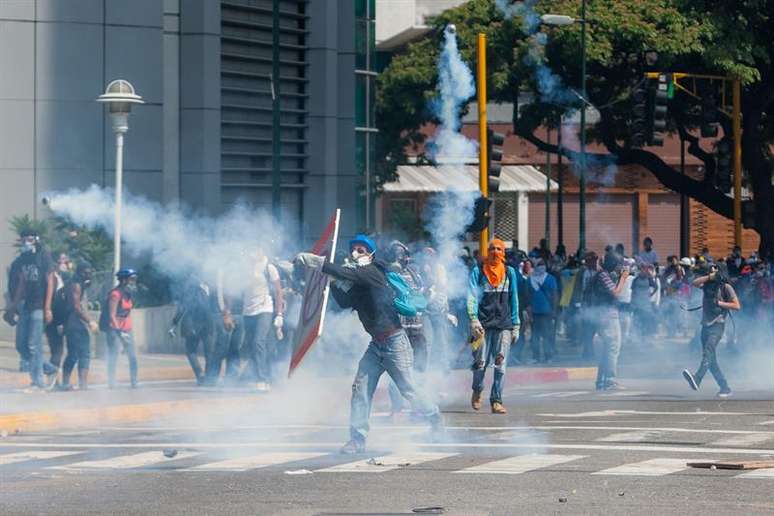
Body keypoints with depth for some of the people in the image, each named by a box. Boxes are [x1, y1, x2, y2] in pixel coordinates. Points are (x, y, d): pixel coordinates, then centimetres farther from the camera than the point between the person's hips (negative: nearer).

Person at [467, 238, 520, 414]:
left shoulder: (509, 272, 13)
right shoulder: (478, 272, 6)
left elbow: (514, 300, 16)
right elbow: (472, 297, -2)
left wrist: (515, 325, 12)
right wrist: (473, 320, -16)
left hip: (504, 323, 2)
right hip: (483, 323, -2)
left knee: (500, 364, -7)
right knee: (480, 363, -1)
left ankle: (496, 401, -3)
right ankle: (477, 390, 27)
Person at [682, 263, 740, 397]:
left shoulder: (726, 287, 0)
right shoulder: (707, 284, 14)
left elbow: (737, 306, -3)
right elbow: (695, 283, -5)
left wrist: (719, 303, -11)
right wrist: (710, 277, -13)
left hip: (717, 325, -7)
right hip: (706, 324, 7)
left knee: (708, 352, -26)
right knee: (711, 360, 5)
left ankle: (697, 379, -45)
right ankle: (725, 389, 11)